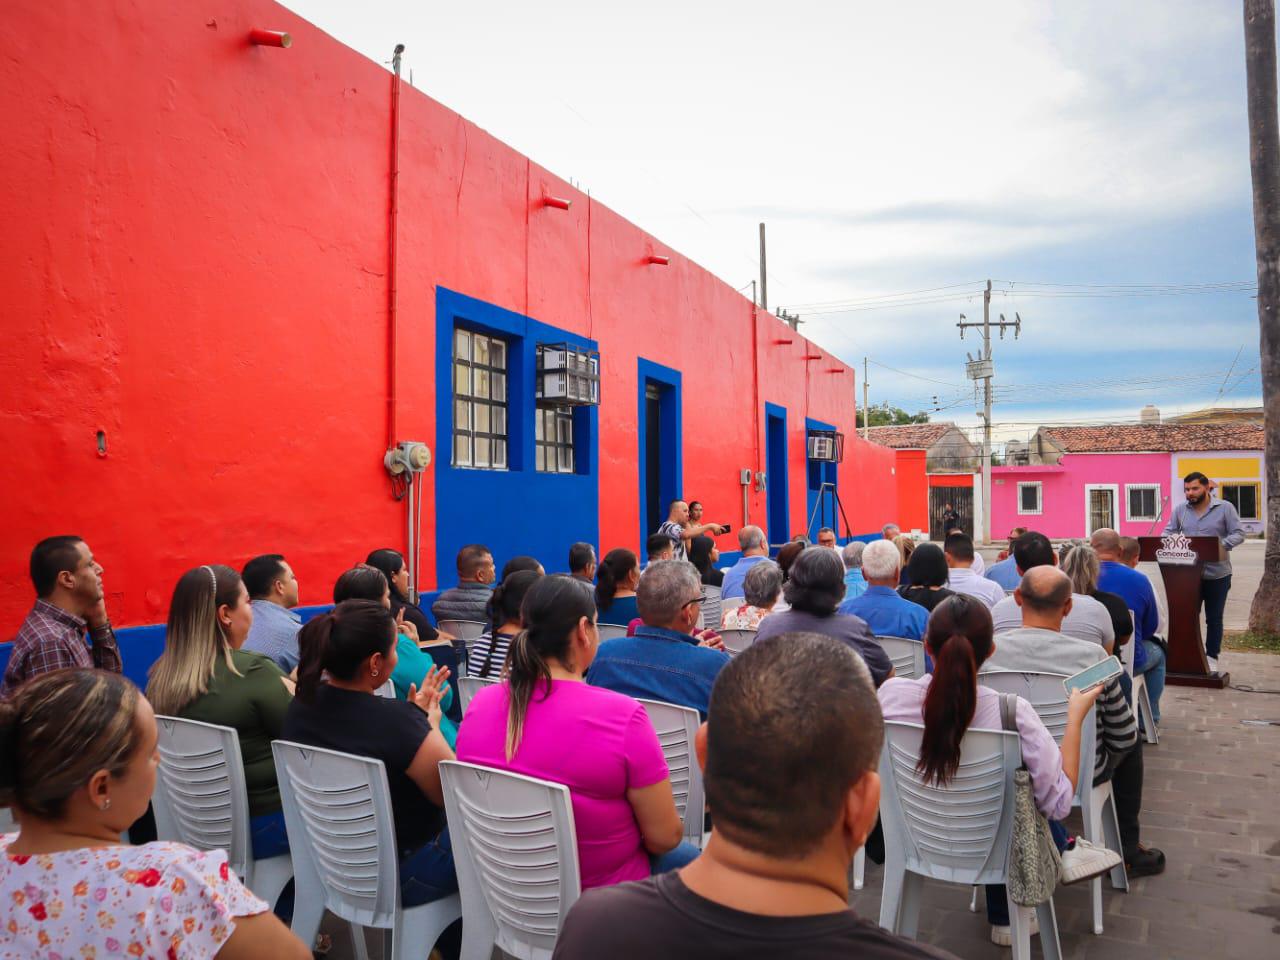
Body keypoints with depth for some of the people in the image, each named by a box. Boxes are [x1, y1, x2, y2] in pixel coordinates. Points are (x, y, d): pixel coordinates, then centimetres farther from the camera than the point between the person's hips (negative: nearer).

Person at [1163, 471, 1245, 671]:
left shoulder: (1225, 508, -2)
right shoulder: (1180, 510, 6)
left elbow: (1238, 534, -5)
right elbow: (1168, 532, 9)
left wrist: (1222, 545, -24)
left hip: (1217, 573, -2)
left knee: (1214, 618, 8)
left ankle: (1212, 656, 19)